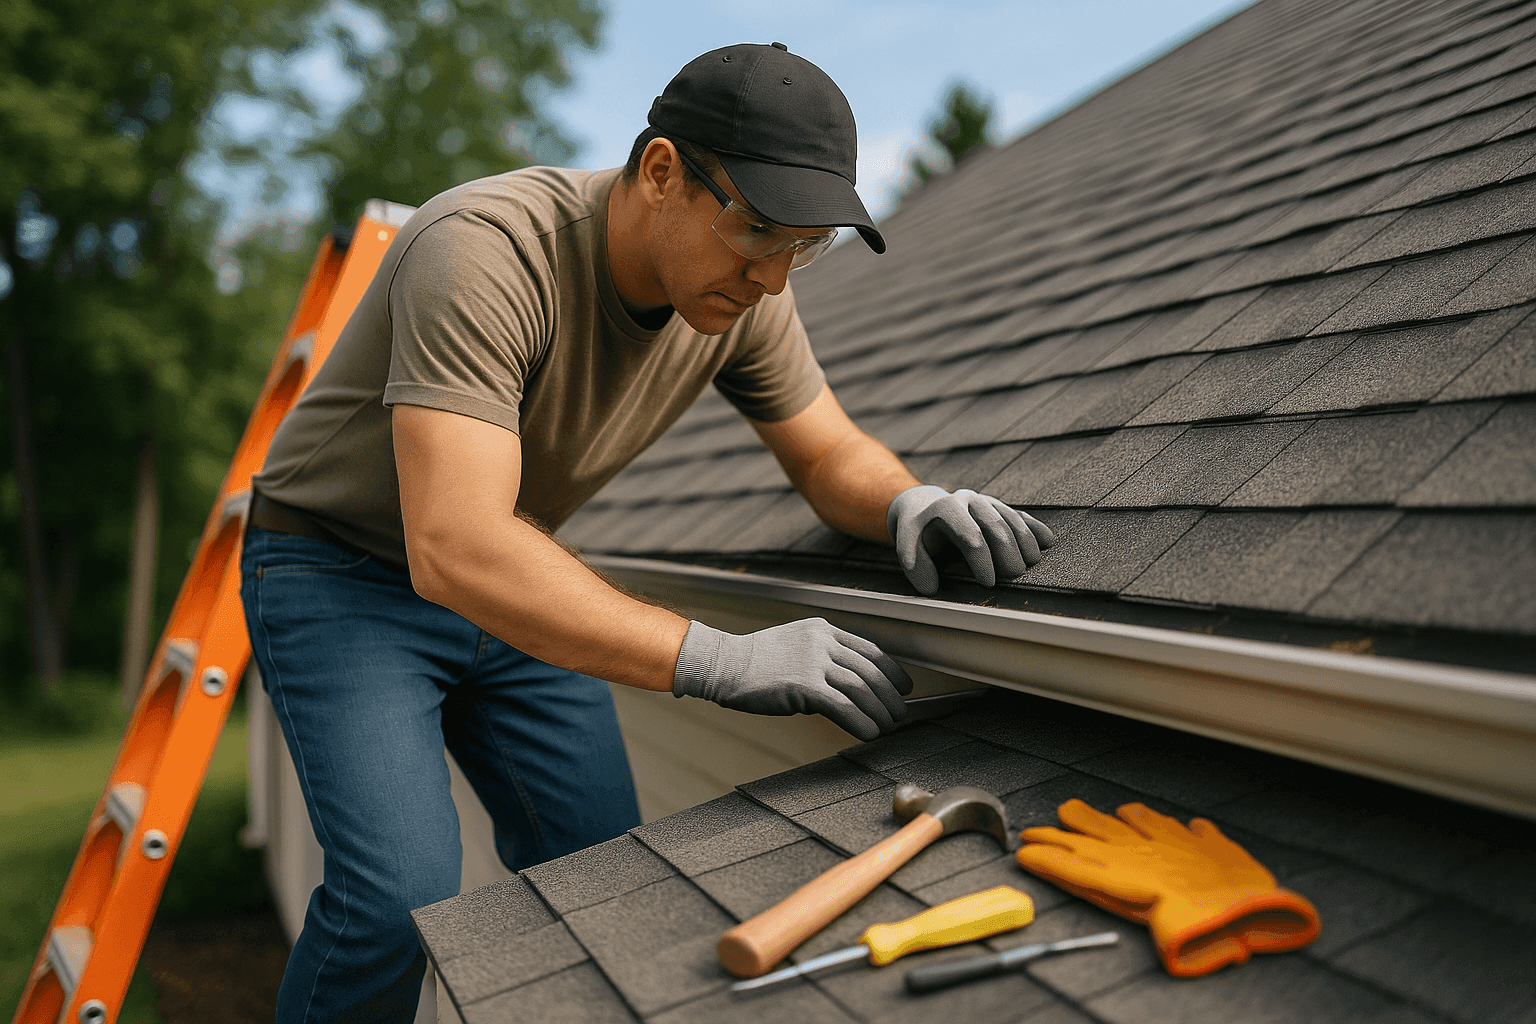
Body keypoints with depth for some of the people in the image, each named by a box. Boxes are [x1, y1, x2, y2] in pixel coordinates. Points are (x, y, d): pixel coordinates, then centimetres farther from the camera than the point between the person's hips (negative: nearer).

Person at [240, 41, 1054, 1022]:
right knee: (404, 898, -20)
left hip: (509, 581, 6)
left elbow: (832, 454, 0)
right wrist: (724, 661, -46)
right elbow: (456, 551, -43)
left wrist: (912, 501, -24)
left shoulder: (740, 287, -12)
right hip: (339, 574, -6)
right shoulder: (486, 252, -34)